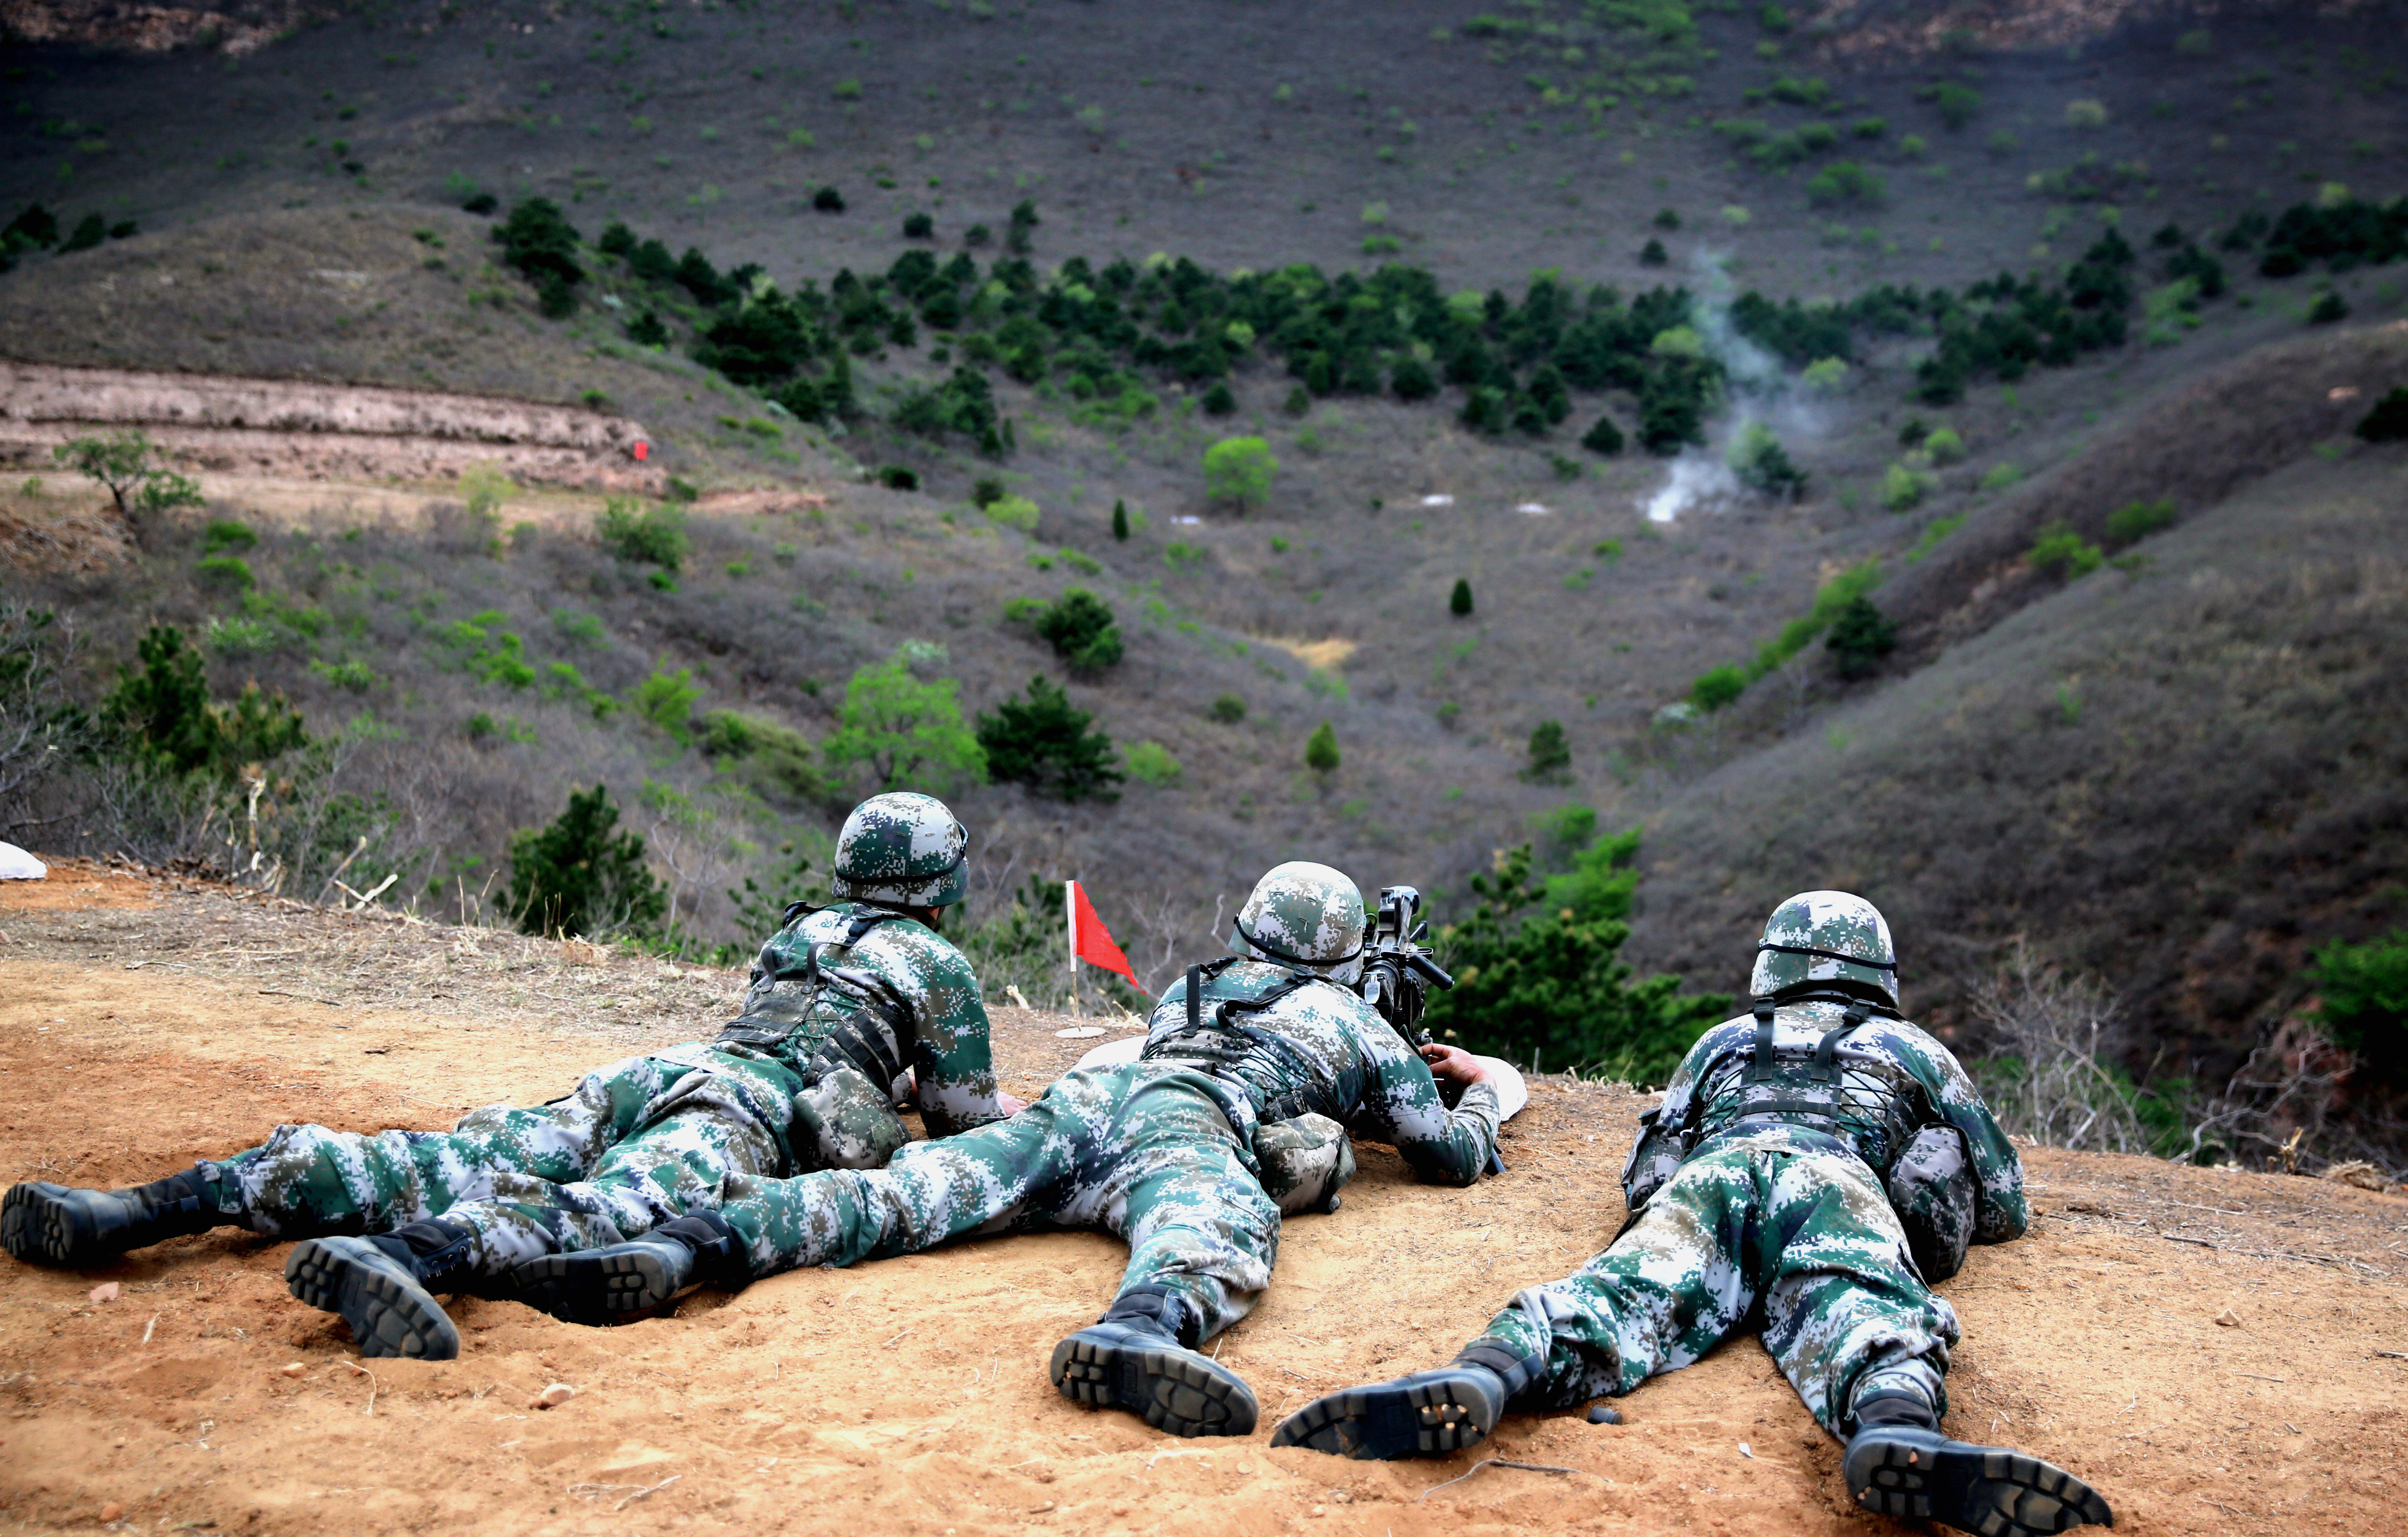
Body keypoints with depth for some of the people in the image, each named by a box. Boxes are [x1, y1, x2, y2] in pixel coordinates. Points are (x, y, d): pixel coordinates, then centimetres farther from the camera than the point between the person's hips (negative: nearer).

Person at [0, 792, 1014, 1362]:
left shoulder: (798, 928, 38)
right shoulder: (939, 964, 19)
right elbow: (964, 1117, 22)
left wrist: (898, 1083, 64)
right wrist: (1001, 1109, 45)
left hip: (649, 1074, 6)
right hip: (761, 1105, -6)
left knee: (454, 1165, -8)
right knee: (625, 1209, -34)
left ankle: (138, 1209, -22)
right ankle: (385, 1261, -63)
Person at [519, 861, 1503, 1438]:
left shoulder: (1193, 983, 43)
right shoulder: (1364, 1026, 32)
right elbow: (1456, 1155, 35)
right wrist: (1479, 1087, 58)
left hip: (1086, 1095, 5)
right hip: (1189, 1130, -5)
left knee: (903, 1194, -11)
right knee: (1222, 1241, -34)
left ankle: (688, 1243, -31)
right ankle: (1140, 1331, -71)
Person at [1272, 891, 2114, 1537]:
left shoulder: (1724, 1041, 40)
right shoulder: (1913, 1049, 38)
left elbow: (1644, 1169, 43)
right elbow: (2005, 1208, 44)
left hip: (1709, 1173, 1)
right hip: (1839, 1182, -1)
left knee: (1628, 1296, -23)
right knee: (1857, 1313, -27)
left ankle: (1480, 1377, -54)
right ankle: (1899, 1430, -64)